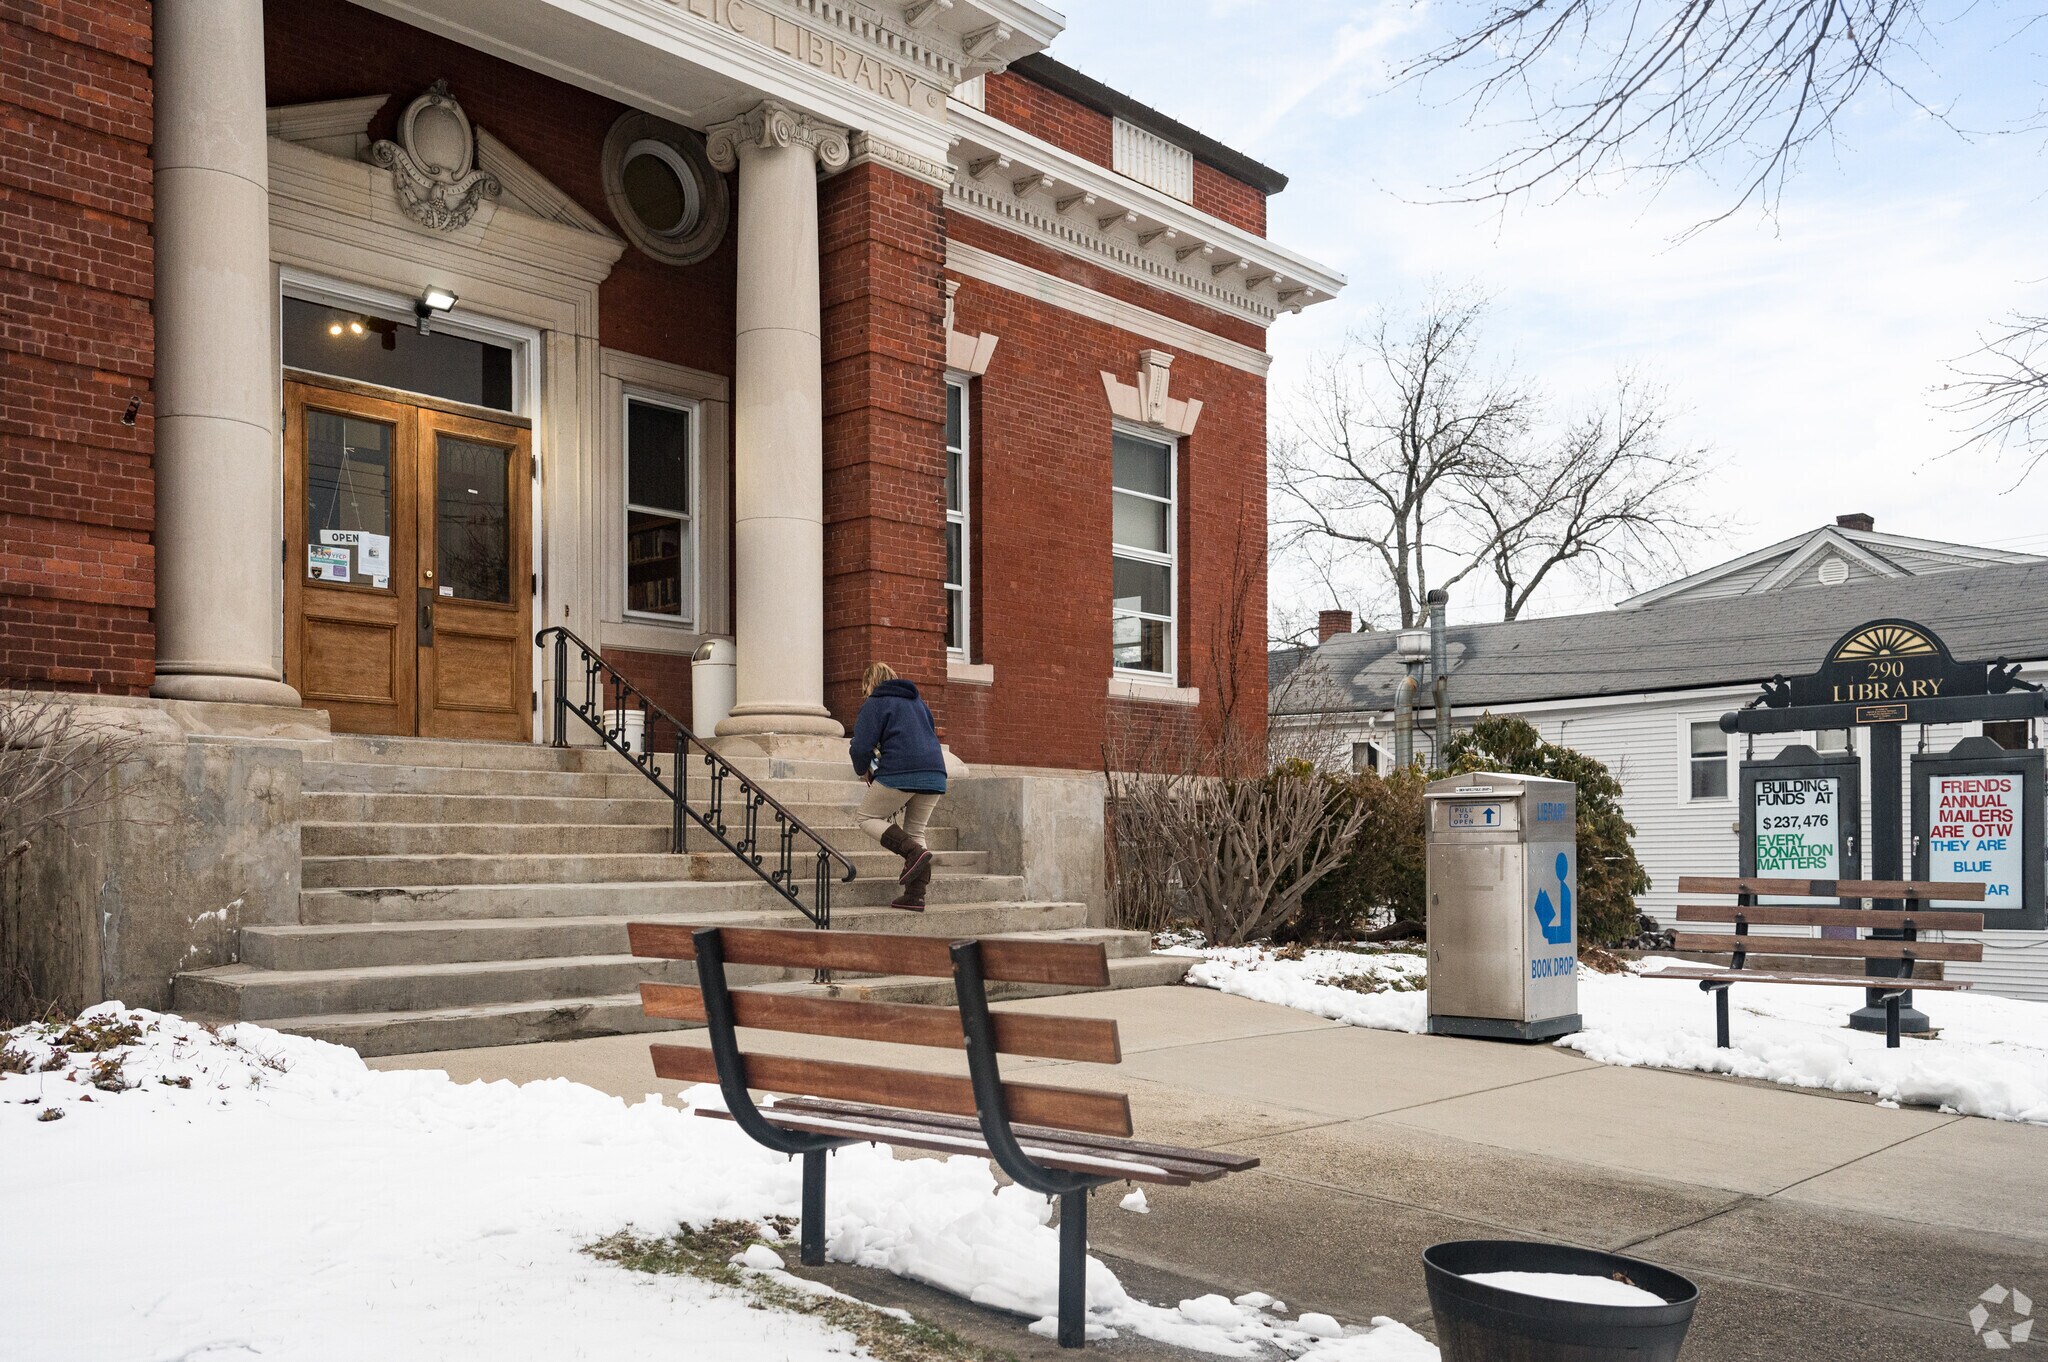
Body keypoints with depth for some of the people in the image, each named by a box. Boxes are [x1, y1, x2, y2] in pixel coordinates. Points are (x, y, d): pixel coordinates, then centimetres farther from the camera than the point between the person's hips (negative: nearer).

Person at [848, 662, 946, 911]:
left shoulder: (875, 703, 4)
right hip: (935, 773, 7)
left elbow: (862, 746, -5)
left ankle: (914, 852, -14)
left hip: (899, 772, -7)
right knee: (916, 830, 15)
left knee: (868, 818, 8)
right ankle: (915, 895, 6)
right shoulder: (917, 701, 26)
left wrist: (863, 770, 15)